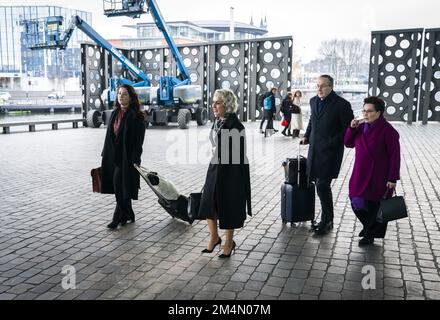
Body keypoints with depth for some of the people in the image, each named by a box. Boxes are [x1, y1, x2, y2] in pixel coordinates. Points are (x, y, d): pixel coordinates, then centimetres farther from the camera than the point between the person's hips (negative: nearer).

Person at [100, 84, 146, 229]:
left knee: (120, 185, -7)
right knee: (118, 186, 11)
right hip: (114, 154, 7)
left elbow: (138, 140, -14)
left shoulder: (136, 116, -10)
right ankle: (128, 215, 24)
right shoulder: (115, 113, 12)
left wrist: (134, 160, -18)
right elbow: (110, 135, 15)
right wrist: (106, 154, 12)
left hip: (127, 156, -7)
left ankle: (118, 217, 5)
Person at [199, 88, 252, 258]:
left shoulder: (235, 126, -16)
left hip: (230, 171, -8)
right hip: (215, 168, 8)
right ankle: (214, 236, 30)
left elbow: (239, 155, -16)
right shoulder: (217, 123, 8)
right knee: (208, 204, 10)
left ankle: (229, 242, 24)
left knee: (227, 206, 5)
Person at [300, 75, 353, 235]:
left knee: (322, 185, -8)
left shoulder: (342, 104, -10)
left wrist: (331, 143, -15)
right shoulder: (314, 101, 11)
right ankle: (327, 220, 24)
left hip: (330, 151, -7)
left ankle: (326, 221, 8)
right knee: (321, 185, 11)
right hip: (314, 150, 7)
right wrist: (307, 136, 13)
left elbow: (348, 129, -9)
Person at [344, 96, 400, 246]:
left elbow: (394, 156, -14)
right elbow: (348, 143, 10)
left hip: (378, 177, -6)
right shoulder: (362, 127, 5)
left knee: (374, 206, 7)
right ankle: (368, 226, 38)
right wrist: (352, 128, -7)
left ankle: (370, 234, 27)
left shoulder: (387, 131, -15)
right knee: (357, 204, 9)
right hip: (361, 175, 6)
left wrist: (392, 178, -16)